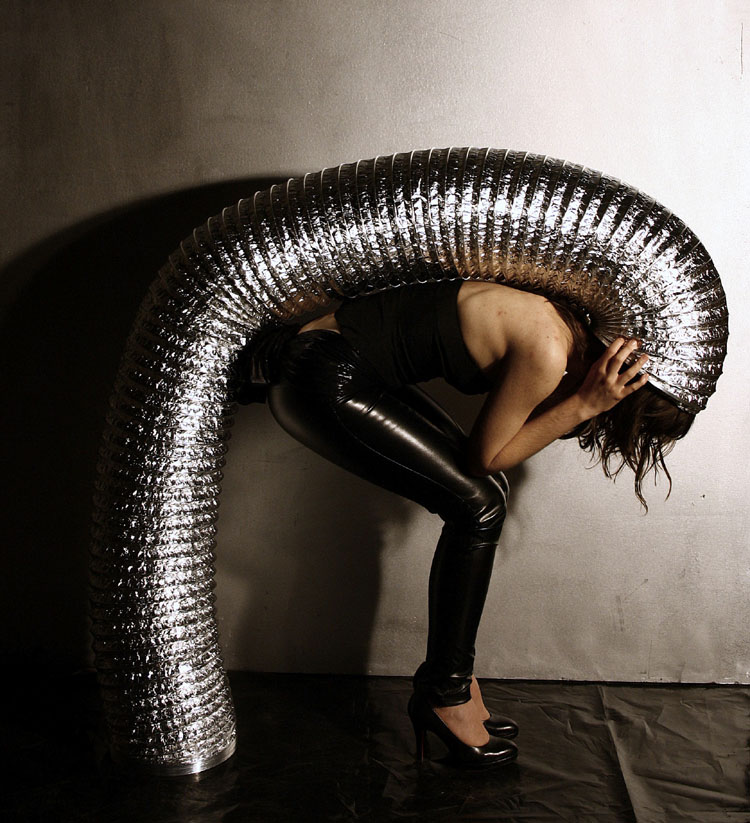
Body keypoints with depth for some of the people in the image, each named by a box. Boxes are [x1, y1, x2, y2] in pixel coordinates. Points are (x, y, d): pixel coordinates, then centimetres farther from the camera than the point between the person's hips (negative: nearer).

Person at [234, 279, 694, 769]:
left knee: (485, 491, 7)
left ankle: (453, 680, 17)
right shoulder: (548, 352, -22)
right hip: (322, 380, -9)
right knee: (479, 504, -7)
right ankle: (444, 694, 8)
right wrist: (584, 403, -13)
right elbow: (486, 455, -10)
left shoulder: (567, 326, 6)